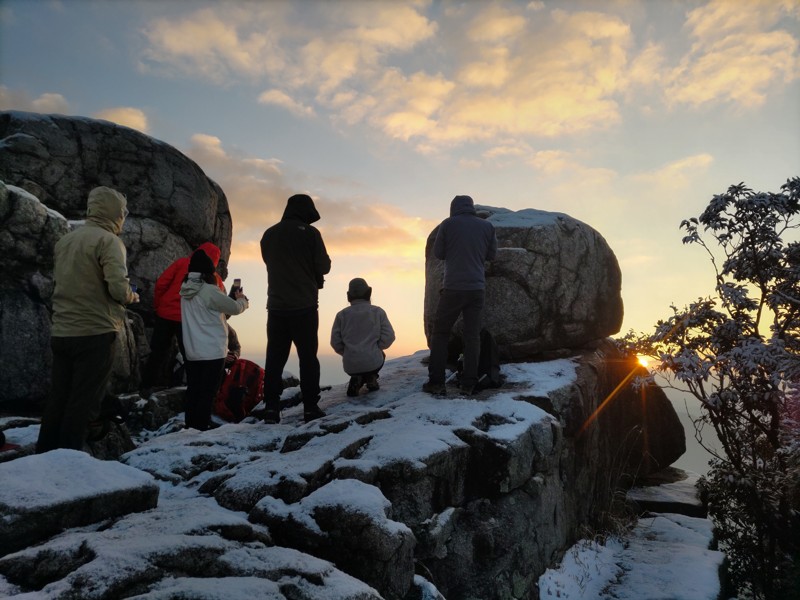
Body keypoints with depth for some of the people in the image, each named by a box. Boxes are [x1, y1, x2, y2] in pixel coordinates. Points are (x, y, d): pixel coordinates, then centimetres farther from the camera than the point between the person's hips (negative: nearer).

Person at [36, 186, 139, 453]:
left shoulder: (64, 241, 13)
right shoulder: (109, 241, -11)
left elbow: (61, 281, 18)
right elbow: (118, 288, -21)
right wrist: (132, 296, -1)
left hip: (61, 333, 8)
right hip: (96, 333, -7)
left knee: (58, 399, 16)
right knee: (83, 403, 0)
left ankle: (45, 456, 24)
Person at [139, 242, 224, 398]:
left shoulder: (182, 262, 3)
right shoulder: (215, 278, 6)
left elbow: (161, 283, -4)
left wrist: (158, 306, 6)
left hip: (166, 314, 1)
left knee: (158, 352, 15)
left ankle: (146, 387, 22)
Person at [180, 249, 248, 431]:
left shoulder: (186, 290, 7)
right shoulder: (209, 291, -16)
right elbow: (235, 308, -8)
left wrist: (233, 299, 15)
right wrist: (242, 300, 14)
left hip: (191, 352, 7)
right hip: (212, 352, -7)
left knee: (193, 392, 15)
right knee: (207, 394, -1)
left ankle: (190, 428, 23)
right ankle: (201, 428, 2)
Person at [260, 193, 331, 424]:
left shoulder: (269, 234, 9)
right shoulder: (309, 233, -7)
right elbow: (324, 266, -6)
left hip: (276, 305, 4)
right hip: (304, 305, -4)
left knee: (275, 357, 7)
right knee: (308, 356, 3)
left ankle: (271, 407, 5)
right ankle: (310, 407, 3)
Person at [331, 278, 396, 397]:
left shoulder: (342, 314, 0)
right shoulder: (378, 312, -2)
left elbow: (335, 342, 0)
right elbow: (389, 337, -6)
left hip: (350, 366, 1)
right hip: (373, 362, -1)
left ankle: (356, 380, 3)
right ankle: (371, 378, 8)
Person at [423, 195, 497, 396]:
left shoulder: (448, 224, -1)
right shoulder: (487, 226, 6)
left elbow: (438, 253, 4)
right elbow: (492, 255, 13)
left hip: (453, 288, -2)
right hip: (477, 288, 2)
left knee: (440, 333, 7)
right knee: (472, 336, 7)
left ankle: (436, 382, 4)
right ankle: (468, 384, 6)